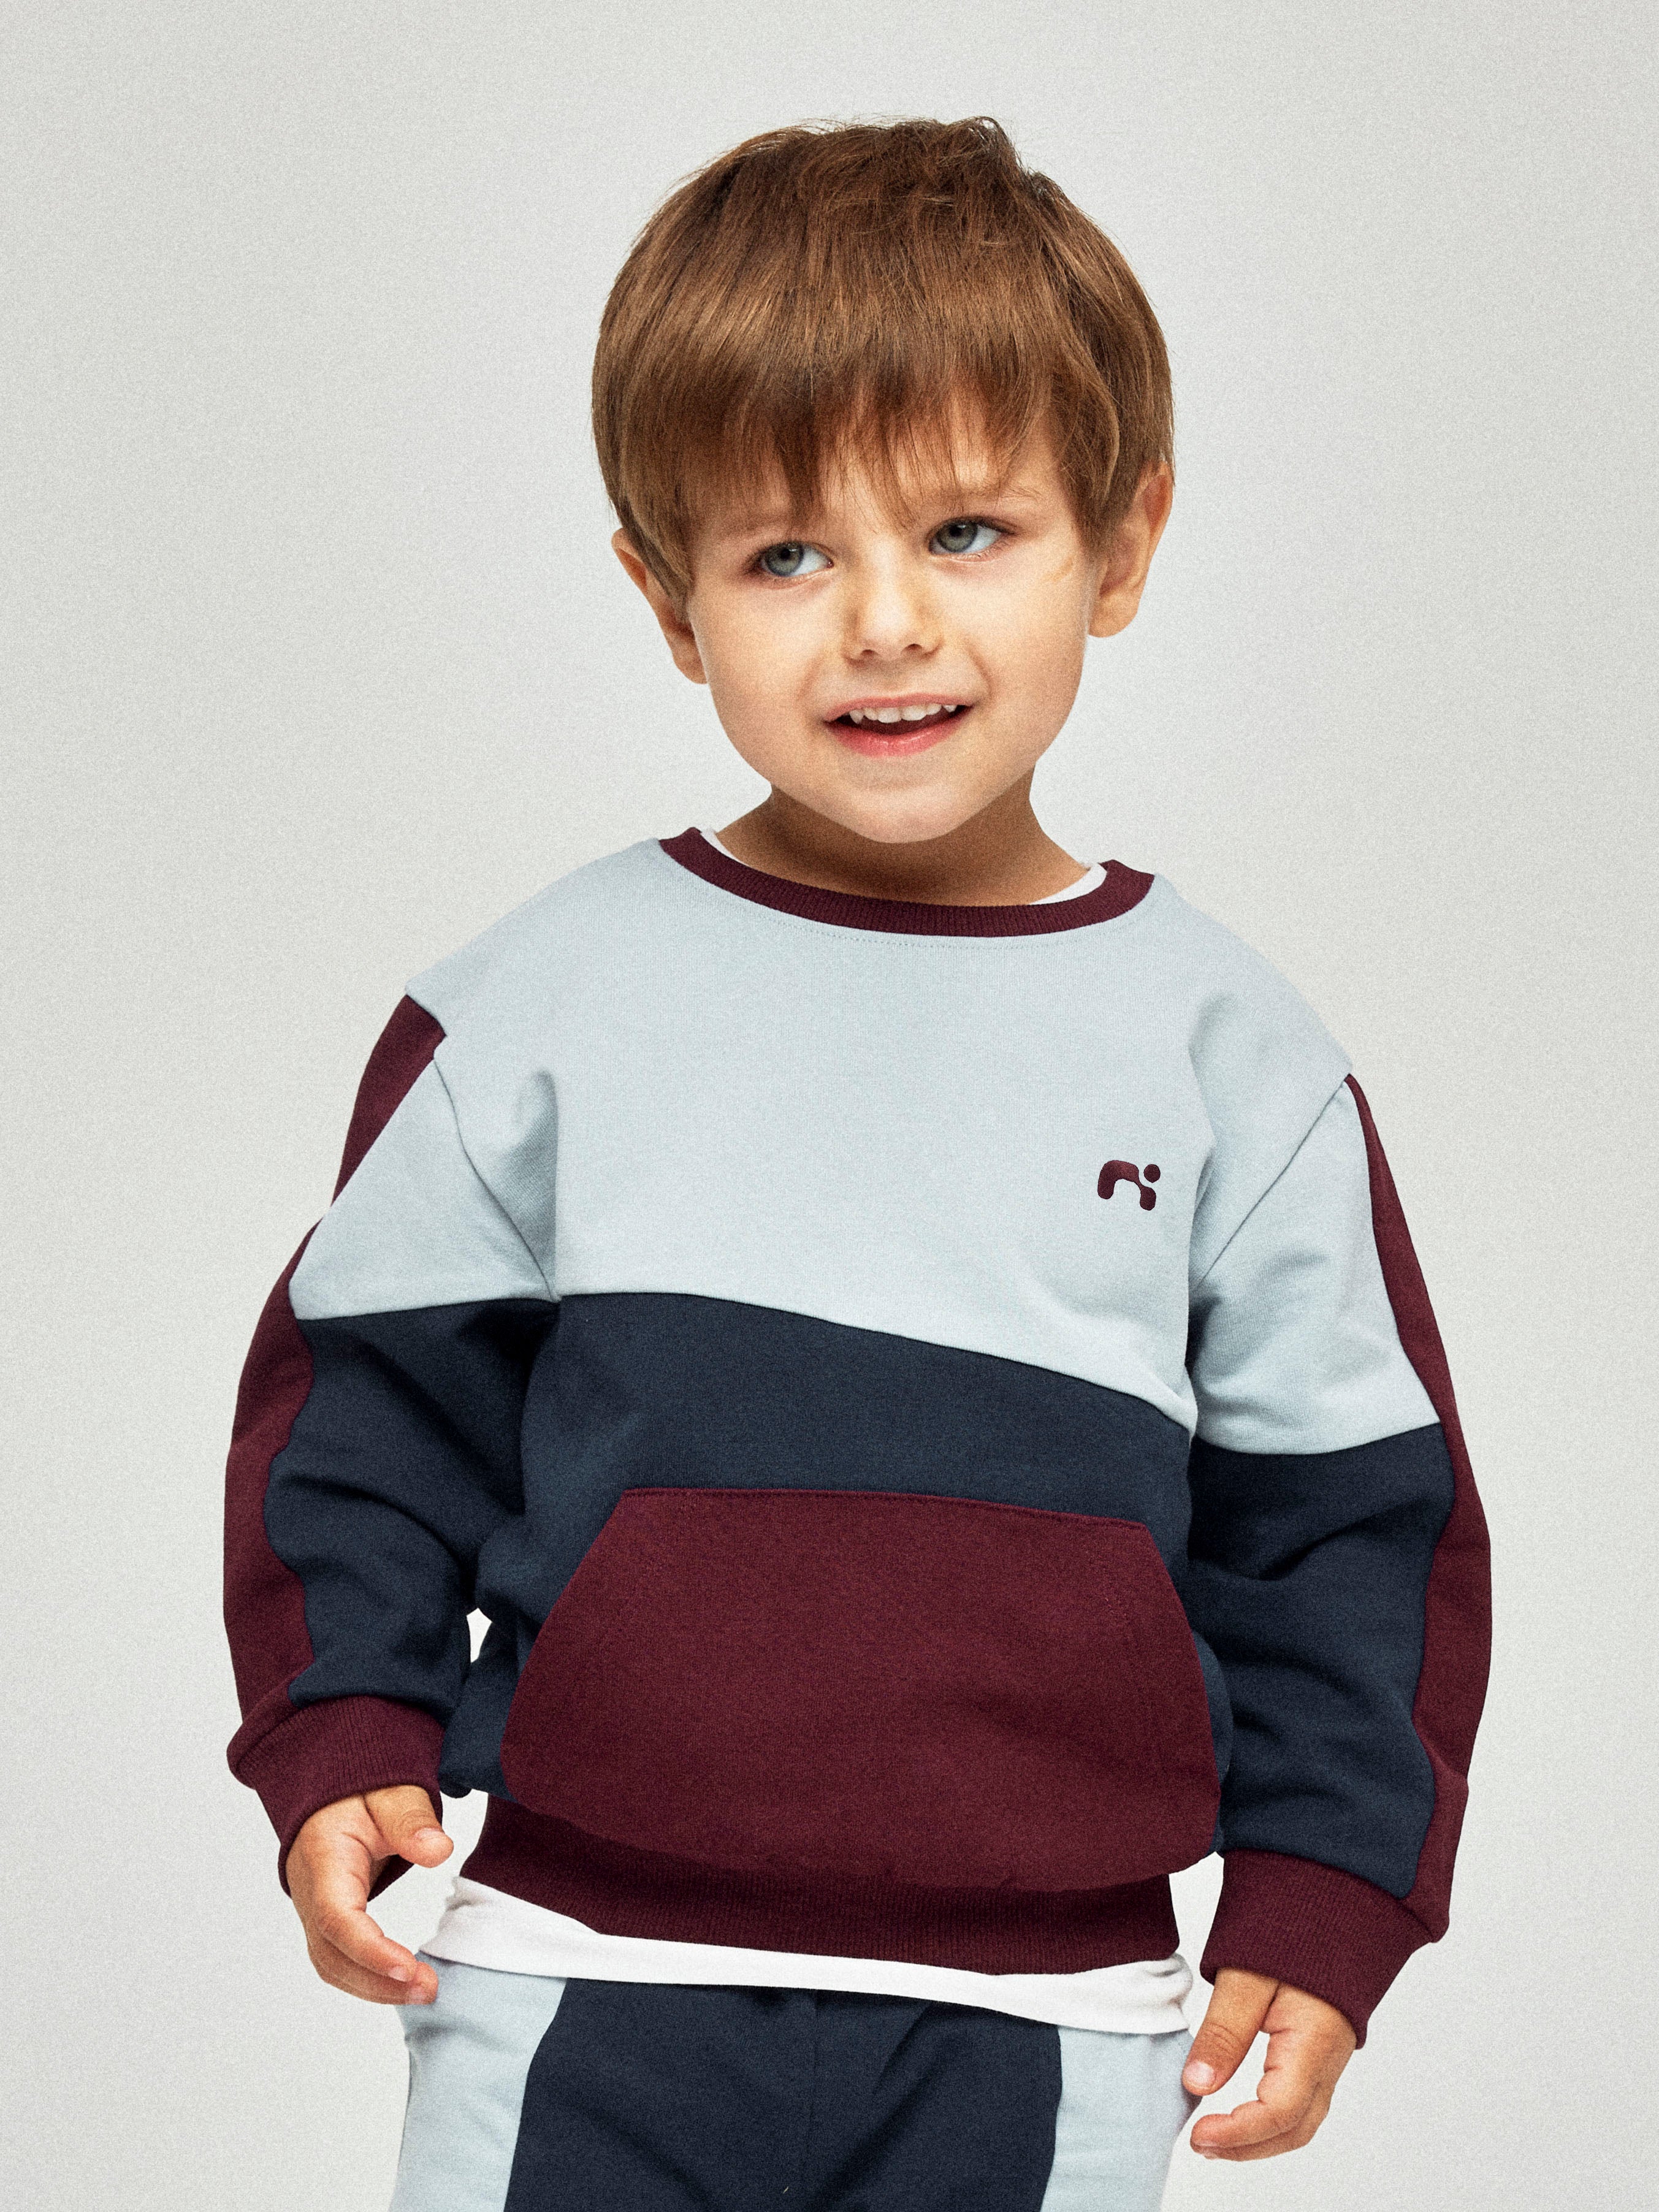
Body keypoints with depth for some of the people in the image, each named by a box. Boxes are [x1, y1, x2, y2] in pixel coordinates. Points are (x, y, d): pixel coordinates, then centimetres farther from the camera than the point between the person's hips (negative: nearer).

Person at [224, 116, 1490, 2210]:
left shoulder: (1234, 1056, 2)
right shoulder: (540, 999, 0)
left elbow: (1349, 1514, 7)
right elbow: (364, 1393, 8)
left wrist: (1320, 1902, 3)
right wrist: (342, 1735, -3)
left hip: (1046, 2035, 0)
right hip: (587, 1991, 0)